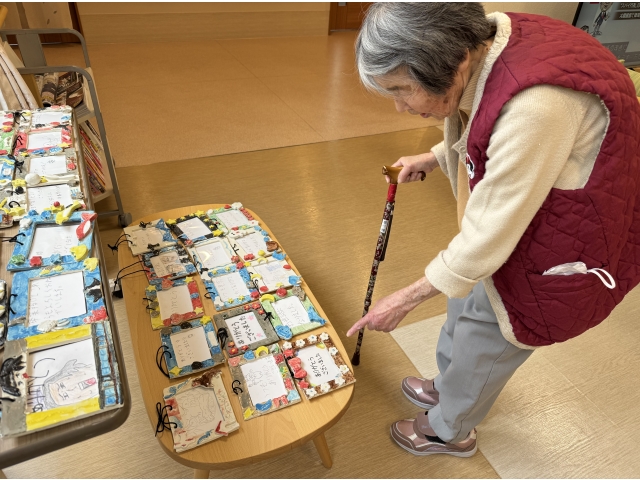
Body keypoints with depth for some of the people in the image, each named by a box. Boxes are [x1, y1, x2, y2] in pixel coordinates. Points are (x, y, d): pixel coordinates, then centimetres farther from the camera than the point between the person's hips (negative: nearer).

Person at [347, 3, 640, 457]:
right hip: (511, 213, 8)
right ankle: (448, 386, 54)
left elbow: (489, 237, -29)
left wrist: (408, 299, -18)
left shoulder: (534, 107, -39)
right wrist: (435, 157, 4)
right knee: (466, 298, 24)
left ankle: (449, 430, 43)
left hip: (564, 246, -8)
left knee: (483, 339, 12)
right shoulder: (485, 42, -12)